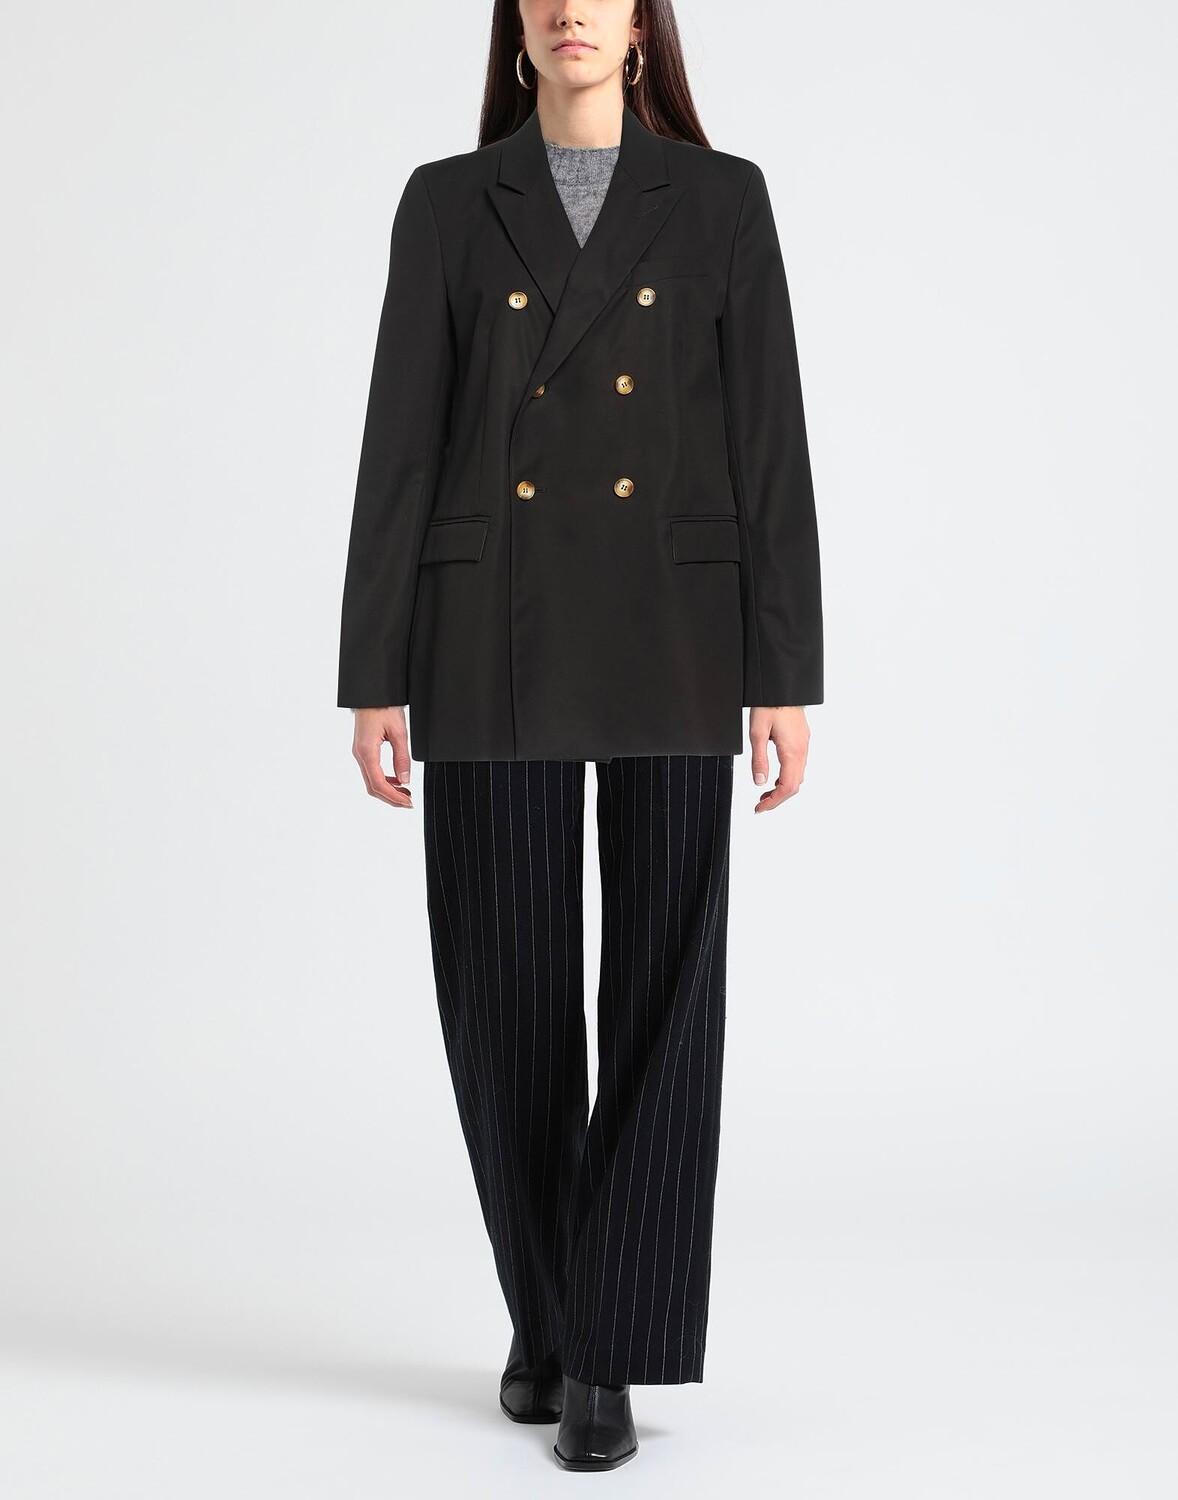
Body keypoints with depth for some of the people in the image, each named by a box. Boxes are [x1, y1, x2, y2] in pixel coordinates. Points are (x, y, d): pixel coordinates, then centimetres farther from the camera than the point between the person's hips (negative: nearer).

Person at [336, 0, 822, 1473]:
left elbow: (769, 437, 2)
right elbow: (401, 443, 3)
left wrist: (785, 677, -5)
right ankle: (545, 1311, 25)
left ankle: (607, 1353, 8)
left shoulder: (721, 198, 8)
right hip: (493, 638, 1)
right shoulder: (446, 203, 8)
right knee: (509, 992, 3)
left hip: (671, 637, 0)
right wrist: (375, 679, -3)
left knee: (662, 984, -3)